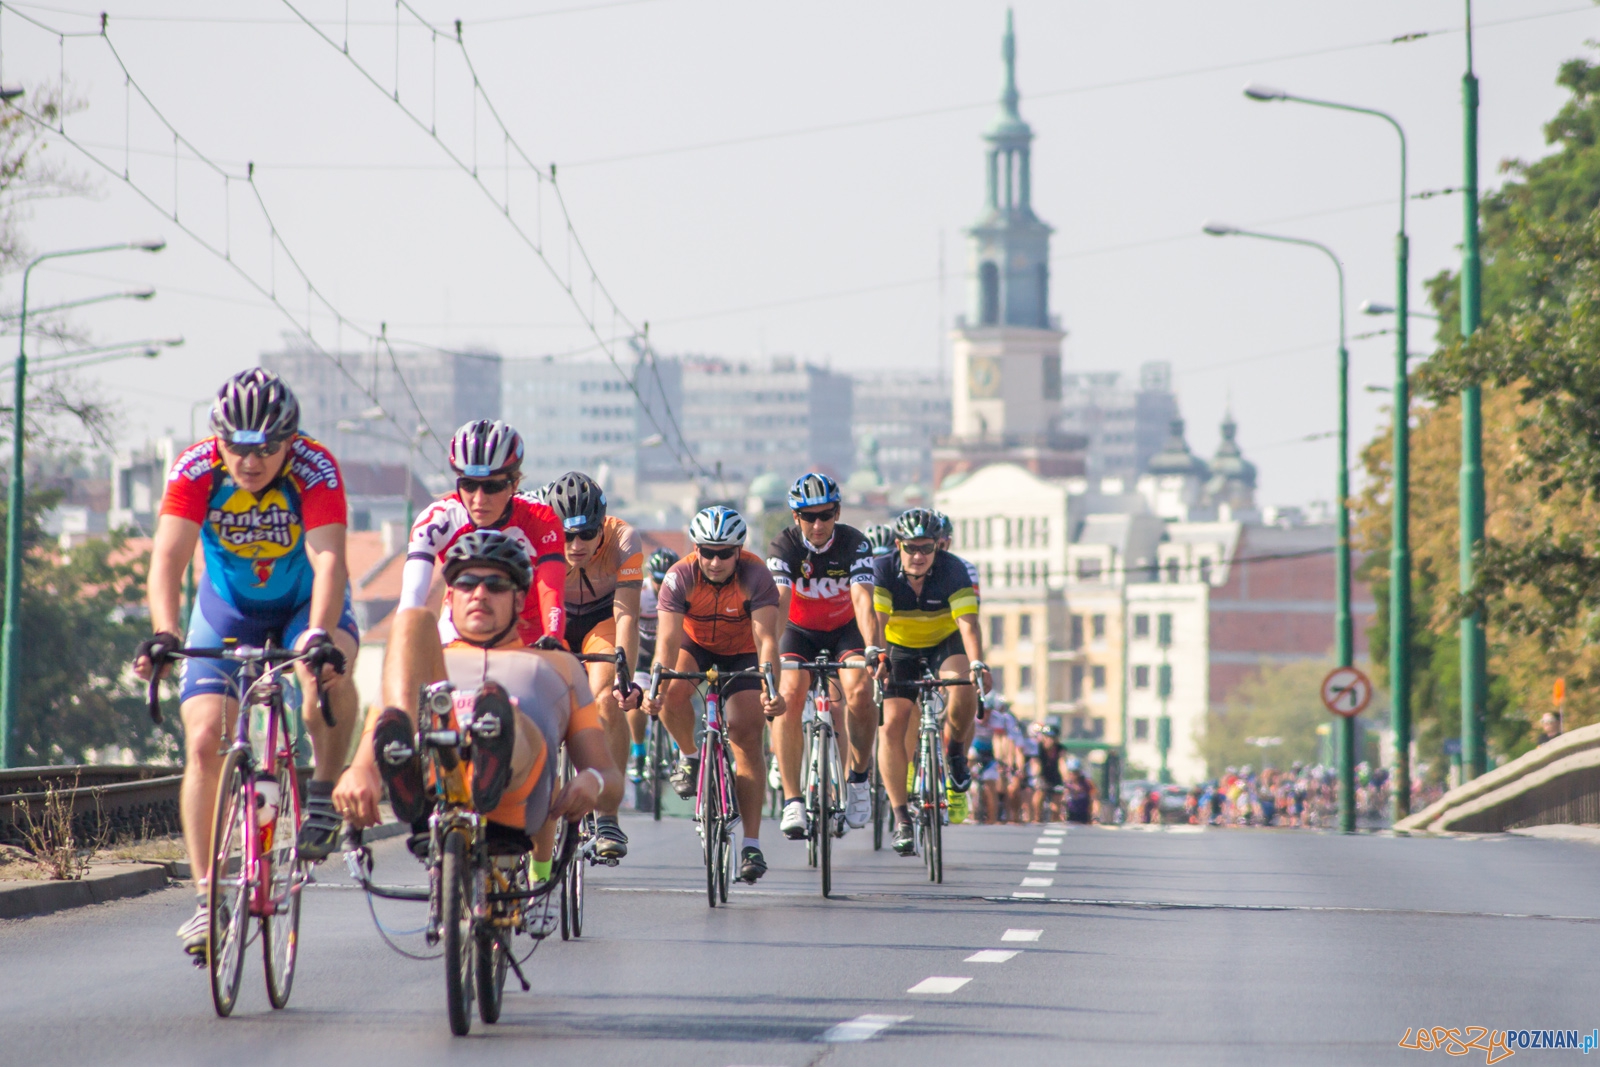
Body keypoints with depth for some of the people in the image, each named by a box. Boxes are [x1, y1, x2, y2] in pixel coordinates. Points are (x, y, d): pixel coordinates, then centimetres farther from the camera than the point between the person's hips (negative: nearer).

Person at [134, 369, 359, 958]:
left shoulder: (315, 469, -27)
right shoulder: (196, 469, -24)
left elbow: (328, 559, -39)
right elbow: (168, 555, -33)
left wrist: (321, 636, -55)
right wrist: (163, 634, -50)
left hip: (304, 605, -2)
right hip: (228, 609, 2)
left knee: (329, 669, -36)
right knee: (204, 740, -13)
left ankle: (325, 792, -12)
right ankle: (206, 897, -7)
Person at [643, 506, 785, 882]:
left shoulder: (756, 576, -29)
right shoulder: (680, 577, -27)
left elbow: (766, 638, -35)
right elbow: (668, 639, -32)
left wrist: (770, 688, -51)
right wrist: (656, 688, -49)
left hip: (742, 652, -1)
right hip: (695, 645, 1)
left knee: (748, 738, -14)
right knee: (673, 695, -32)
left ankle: (751, 844, -11)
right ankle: (690, 756, 0)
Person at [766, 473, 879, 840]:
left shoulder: (854, 543, -23)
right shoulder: (784, 546, -23)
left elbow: (863, 600, -35)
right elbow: (778, 602, -36)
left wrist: (873, 650, -51)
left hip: (845, 630, 0)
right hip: (800, 631, 0)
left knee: (859, 692, -27)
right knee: (788, 696, -25)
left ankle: (858, 778, -3)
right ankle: (792, 801, -21)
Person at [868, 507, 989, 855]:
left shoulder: (953, 570, -23)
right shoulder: (882, 570, -21)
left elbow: (967, 622, -33)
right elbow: (876, 619, -32)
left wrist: (977, 662, -51)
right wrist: (877, 658, -50)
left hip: (945, 643, -1)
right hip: (900, 649, 1)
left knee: (964, 689, -33)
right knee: (891, 726, -13)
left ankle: (956, 755, -4)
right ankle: (901, 818, -7)